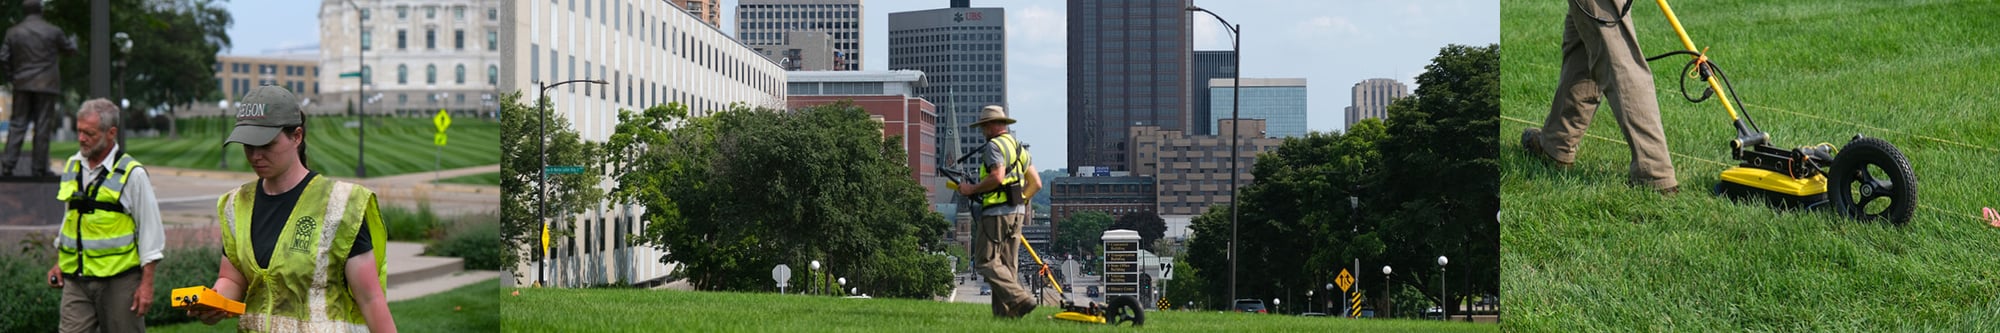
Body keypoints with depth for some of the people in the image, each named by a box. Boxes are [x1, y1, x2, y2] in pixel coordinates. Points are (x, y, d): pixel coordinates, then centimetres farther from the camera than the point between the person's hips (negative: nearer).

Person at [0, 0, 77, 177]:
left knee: (17, 125, 7)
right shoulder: (53, 31, -5)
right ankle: (38, 168, 2)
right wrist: (72, 43, 30)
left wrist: (17, 68, 18)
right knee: (43, 126, 1)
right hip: (46, 85, -2)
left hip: (23, 84, 2)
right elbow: (69, 49, 8)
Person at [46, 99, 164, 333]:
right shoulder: (72, 167, 10)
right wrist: (58, 262, 17)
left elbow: (150, 230, -7)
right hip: (75, 279, 5)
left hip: (119, 280, -5)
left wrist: (146, 284, -11)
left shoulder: (132, 173, -7)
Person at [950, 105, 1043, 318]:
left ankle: (1020, 299, -18)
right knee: (1007, 265, 9)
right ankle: (1005, 312, 5)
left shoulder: (994, 145, -8)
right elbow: (1036, 183, 17)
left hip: (997, 212, -9)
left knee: (986, 261, -7)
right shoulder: (1019, 147, 20)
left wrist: (972, 189, -11)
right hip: (1017, 213, 9)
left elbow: (997, 177, -22)